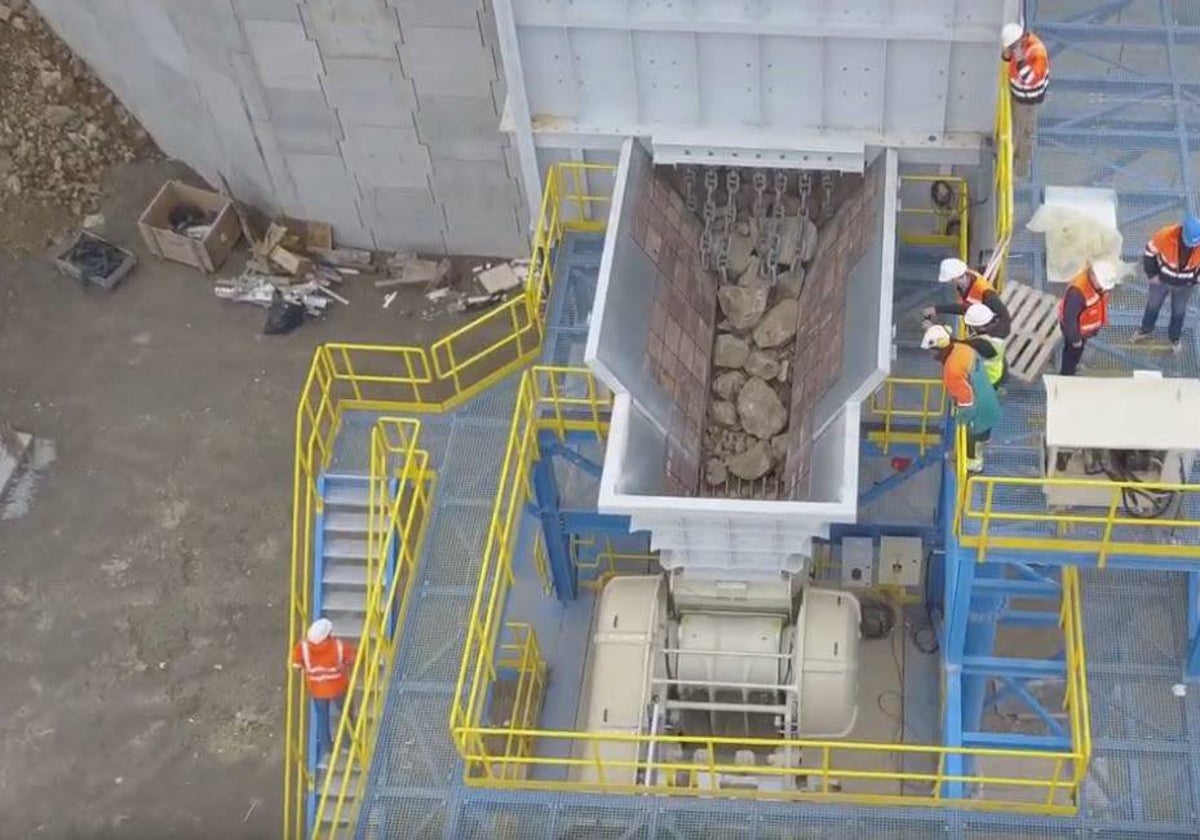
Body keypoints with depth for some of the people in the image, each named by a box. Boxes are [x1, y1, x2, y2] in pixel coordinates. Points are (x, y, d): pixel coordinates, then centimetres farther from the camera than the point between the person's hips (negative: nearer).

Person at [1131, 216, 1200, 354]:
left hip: (1184, 285, 1)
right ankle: (1145, 330, 51)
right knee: (1153, 306, 24)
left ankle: (1174, 338, 48)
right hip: (1162, 280, -1)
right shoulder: (1166, 236, -35)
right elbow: (1149, 252, -16)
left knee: (1179, 312, 22)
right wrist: (1152, 274, -10)